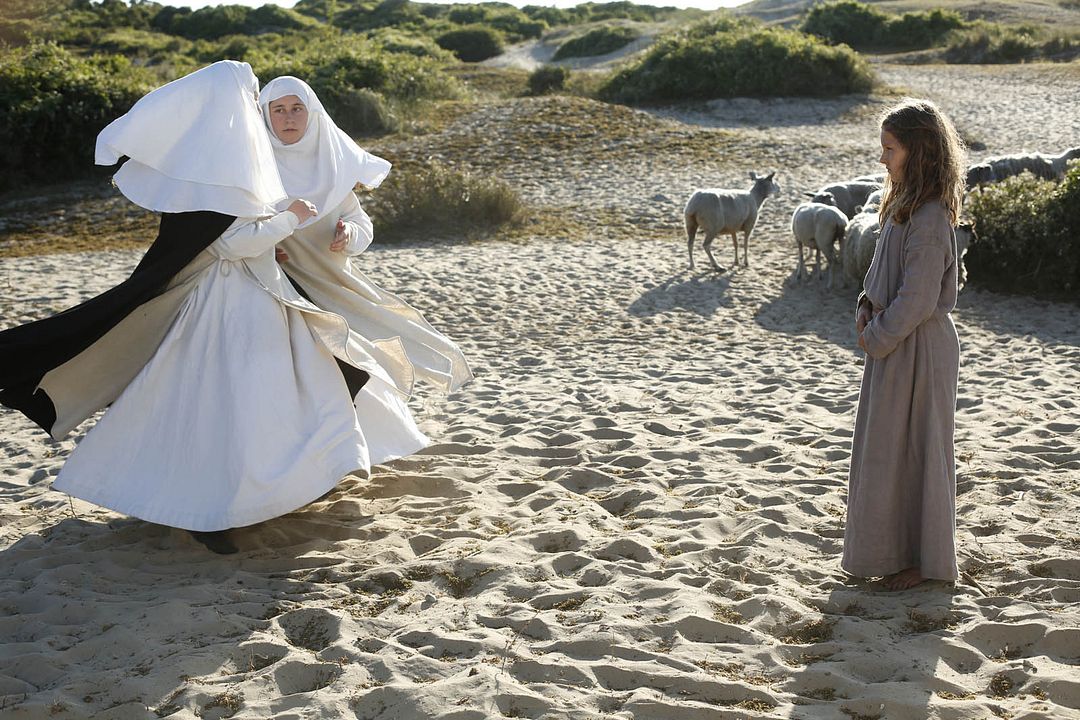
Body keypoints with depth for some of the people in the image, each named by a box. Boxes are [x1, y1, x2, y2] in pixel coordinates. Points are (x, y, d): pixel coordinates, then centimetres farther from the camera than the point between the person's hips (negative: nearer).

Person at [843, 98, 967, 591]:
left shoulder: (929, 219, -22)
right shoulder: (904, 206, 7)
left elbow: (917, 301, -24)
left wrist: (875, 338, -14)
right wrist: (867, 306, 3)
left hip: (917, 349, -9)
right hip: (892, 343, 9)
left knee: (912, 449, 3)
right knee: (885, 448, 17)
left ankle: (924, 559, 17)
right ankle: (893, 548, 30)